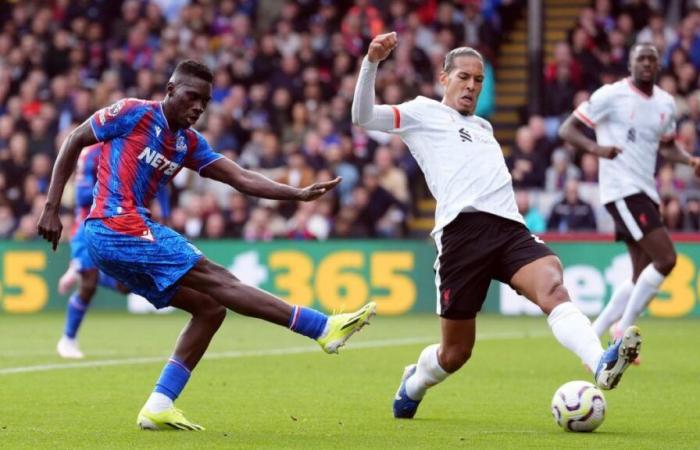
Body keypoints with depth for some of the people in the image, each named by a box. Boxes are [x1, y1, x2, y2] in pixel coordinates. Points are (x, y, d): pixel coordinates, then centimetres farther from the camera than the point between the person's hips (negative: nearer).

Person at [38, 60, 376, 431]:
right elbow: (74, 142, 0)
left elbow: (241, 178, 9)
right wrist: (51, 208, -5)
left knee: (209, 308, 3)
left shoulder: (189, 143, 16)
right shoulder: (134, 113, -4)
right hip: (117, 228, -9)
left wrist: (298, 194, -3)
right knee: (215, 279, -14)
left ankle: (158, 407, 1)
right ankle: (323, 327, -19)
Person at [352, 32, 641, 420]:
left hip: (509, 228, 5)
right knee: (456, 352, 2)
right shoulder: (423, 112, 14)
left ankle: (602, 366, -50)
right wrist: (371, 62, -11)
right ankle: (412, 385, 36)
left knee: (553, 287, -27)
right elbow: (363, 117, 1)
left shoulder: (483, 127, 32)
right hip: (462, 229, -5)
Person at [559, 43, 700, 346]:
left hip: (647, 192, 8)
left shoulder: (666, 103, 12)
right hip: (622, 190, -8)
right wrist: (596, 148, -26)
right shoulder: (611, 95, -8)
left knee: (642, 276, 7)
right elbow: (567, 129, -7)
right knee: (665, 258, -16)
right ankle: (623, 330, -5)